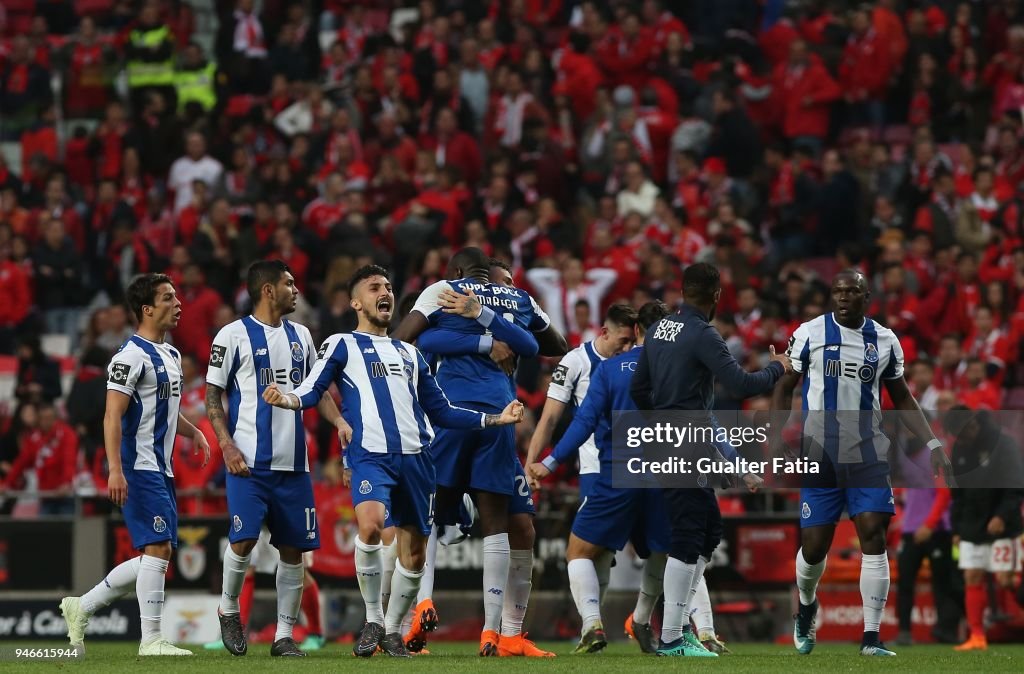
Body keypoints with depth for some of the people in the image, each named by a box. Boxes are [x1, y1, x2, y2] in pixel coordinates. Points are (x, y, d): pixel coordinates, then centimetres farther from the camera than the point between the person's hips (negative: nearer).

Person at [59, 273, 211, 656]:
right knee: (158, 548, -13)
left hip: (161, 470, 10)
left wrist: (193, 432, 17)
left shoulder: (171, 355, 17)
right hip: (140, 468, -10)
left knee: (155, 554, 10)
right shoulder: (132, 356, -13)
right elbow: (113, 416, -19)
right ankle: (151, 639, -10)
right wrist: (115, 470, -27)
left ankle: (81, 608, 19)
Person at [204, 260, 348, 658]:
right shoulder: (234, 336, -2)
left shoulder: (300, 336, 15)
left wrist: (339, 422, 3)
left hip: (293, 461, 5)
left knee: (293, 549, 2)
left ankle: (284, 636, 9)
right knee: (245, 539, -15)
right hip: (249, 460, -5)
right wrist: (227, 445, -13)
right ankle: (229, 609, 10)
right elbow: (212, 396, -2)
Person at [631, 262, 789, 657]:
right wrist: (777, 368, -1)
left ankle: (679, 620, 16)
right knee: (688, 538, -7)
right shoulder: (702, 335, -15)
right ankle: (671, 637, -8)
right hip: (687, 448, -9)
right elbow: (741, 386, -19)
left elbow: (638, 389, 17)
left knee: (710, 530, 17)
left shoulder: (659, 329, 11)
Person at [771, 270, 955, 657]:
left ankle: (871, 637, -9)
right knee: (814, 546, -2)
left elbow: (901, 398, 16)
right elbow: (785, 388, 6)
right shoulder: (810, 334, -1)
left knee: (873, 536, -12)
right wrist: (775, 437, -7)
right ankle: (806, 605, 32)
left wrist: (932, 443, 8)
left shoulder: (885, 341, 6)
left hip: (867, 455, 1)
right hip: (819, 453, -1)